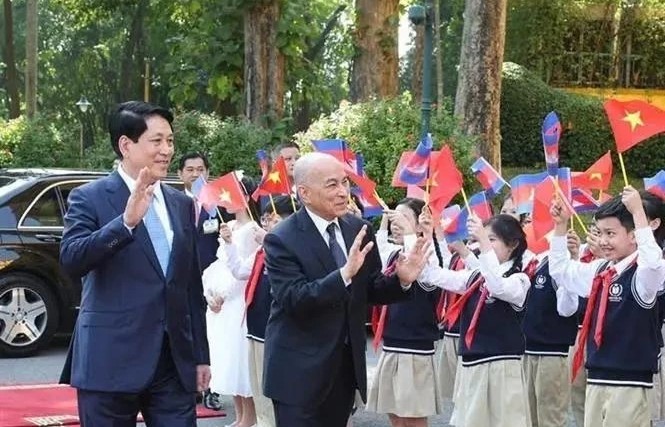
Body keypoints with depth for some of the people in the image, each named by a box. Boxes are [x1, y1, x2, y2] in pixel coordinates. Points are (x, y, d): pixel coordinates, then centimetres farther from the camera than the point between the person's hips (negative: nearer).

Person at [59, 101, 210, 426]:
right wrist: (126, 221, -29)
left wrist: (201, 355, 15)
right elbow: (70, 260, -18)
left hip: (175, 362, 4)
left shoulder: (181, 204, 13)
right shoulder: (90, 198, -2)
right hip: (111, 362, -4)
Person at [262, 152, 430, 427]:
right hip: (300, 370, -6)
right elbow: (293, 300, -25)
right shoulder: (282, 239, -14)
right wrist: (345, 273, -36)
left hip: (347, 365, 6)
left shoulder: (358, 230, 4)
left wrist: (401, 280, -11)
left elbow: (371, 291, 11)